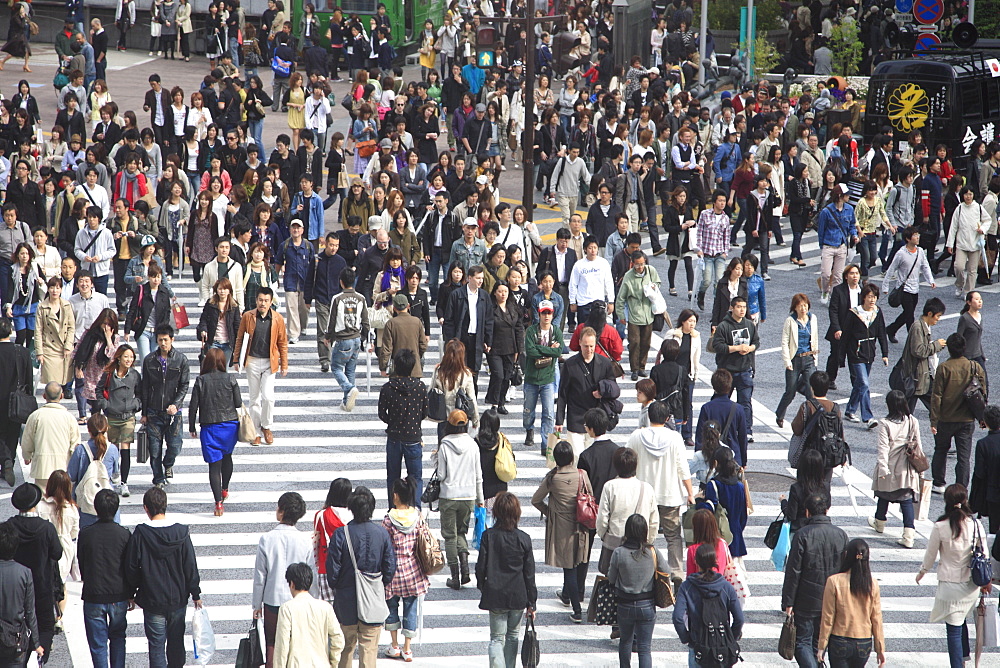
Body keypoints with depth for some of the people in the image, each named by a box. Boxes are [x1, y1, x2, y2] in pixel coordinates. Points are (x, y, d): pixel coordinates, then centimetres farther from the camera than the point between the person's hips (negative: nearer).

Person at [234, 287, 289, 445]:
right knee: (254, 398, 7)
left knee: (268, 396, -11)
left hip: (269, 362, -1)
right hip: (252, 361, 1)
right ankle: (256, 431, 17)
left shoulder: (278, 319, -2)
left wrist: (284, 365, 6)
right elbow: (240, 339, 7)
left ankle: (267, 427, 11)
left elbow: (282, 343, 6)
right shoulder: (248, 317, -2)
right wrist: (236, 360, 5)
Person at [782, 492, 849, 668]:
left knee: (802, 642, 2)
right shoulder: (840, 535, -1)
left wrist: (788, 602, -7)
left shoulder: (802, 535, -14)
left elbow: (793, 571, -13)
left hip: (806, 602, -5)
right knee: (818, 643, 18)